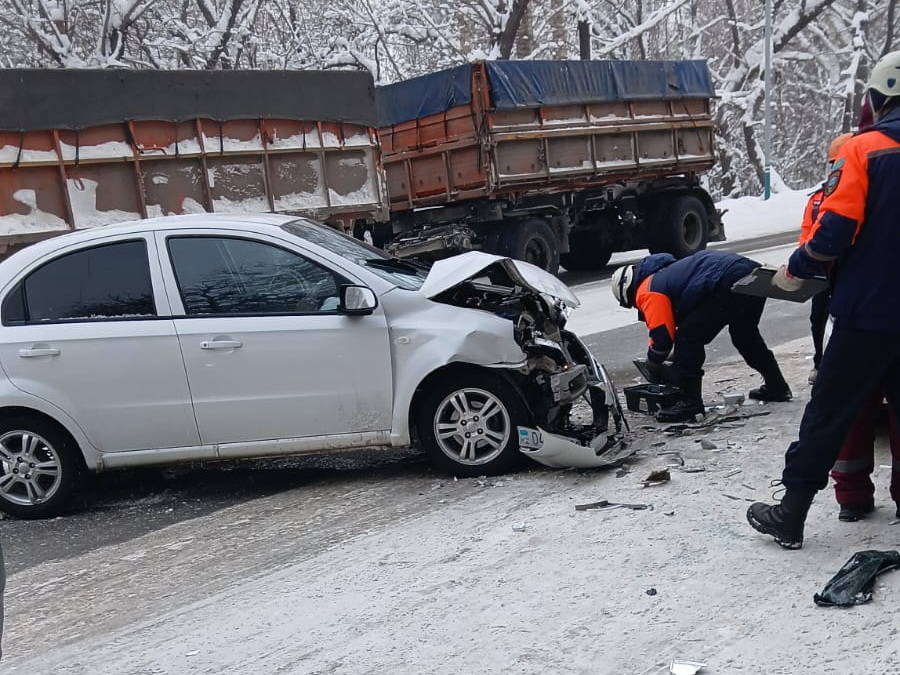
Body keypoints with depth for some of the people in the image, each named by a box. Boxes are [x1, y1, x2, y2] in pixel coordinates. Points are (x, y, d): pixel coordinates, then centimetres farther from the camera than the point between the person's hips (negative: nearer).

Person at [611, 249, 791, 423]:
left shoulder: (647, 292, 3)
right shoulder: (666, 273, 32)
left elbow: (662, 335, 0)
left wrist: (652, 363, 20)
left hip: (729, 283, -10)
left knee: (688, 338, -1)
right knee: (744, 334, 31)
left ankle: (690, 401, 0)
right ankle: (776, 386, 44)